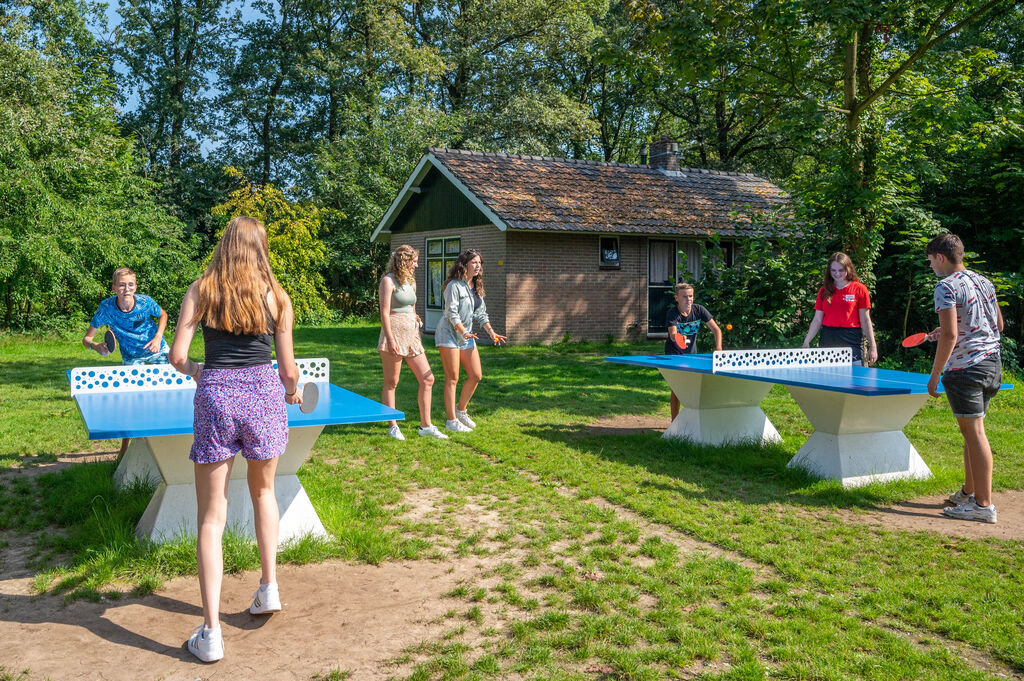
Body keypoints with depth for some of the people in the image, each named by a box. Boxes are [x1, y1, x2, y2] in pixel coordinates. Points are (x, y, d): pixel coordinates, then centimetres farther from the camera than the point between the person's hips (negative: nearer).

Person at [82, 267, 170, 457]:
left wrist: (158, 338, -16)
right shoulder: (106, 307, -27)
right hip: (131, 357, -1)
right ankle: (125, 447, 12)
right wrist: (96, 346, -43)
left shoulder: (145, 302, -26)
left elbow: (163, 315, -2)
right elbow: (87, 338, -21)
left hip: (157, 349, 1)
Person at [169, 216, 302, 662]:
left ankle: (211, 633, 5)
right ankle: (269, 587, 30)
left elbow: (177, 357, -2)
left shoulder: (200, 290, 2)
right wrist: (293, 392, 27)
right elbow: (288, 368, 5)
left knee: (211, 517, 5)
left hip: (215, 396, -1)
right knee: (263, 492, 27)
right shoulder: (275, 295, 3)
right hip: (264, 394, 1)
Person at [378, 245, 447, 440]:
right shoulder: (389, 281, -7)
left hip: (412, 335, 8)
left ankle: (426, 426, 10)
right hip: (395, 333, -8)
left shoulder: (411, 281, 16)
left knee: (427, 379, 4)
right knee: (391, 383, 1)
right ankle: (393, 427, 9)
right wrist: (390, 339, -20)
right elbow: (384, 312, -13)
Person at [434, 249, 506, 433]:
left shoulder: (476, 287, 11)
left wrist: (491, 332, 0)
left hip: (467, 335, 8)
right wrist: (464, 332, -32)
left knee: (476, 375, 6)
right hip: (449, 334, -8)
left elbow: (481, 313, 14)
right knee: (452, 378, -5)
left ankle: (460, 410, 24)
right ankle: (451, 421, 2)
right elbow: (451, 313, -20)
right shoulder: (454, 286, -14)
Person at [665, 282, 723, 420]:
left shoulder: (699, 310, -11)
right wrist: (677, 337, -59)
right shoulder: (672, 313, -20)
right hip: (674, 354, -4)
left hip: (691, 353, 4)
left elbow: (716, 330, -8)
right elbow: (672, 334, -35)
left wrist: (718, 348, -23)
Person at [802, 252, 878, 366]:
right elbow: (817, 320, 11)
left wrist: (872, 347, -3)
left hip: (852, 342, -3)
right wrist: (806, 342, 1)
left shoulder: (859, 289, 2)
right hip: (827, 341, 3)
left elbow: (865, 320, 1)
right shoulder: (824, 291, 11)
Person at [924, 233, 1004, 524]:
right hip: (992, 363, 9)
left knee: (974, 432, -6)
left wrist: (934, 374, -13)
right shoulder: (984, 282, 13)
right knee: (972, 430, 18)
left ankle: (984, 505, -3)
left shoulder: (947, 287, -13)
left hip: (965, 367, -9)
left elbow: (949, 336, -20)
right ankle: (969, 492, 27)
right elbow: (999, 325, 21)